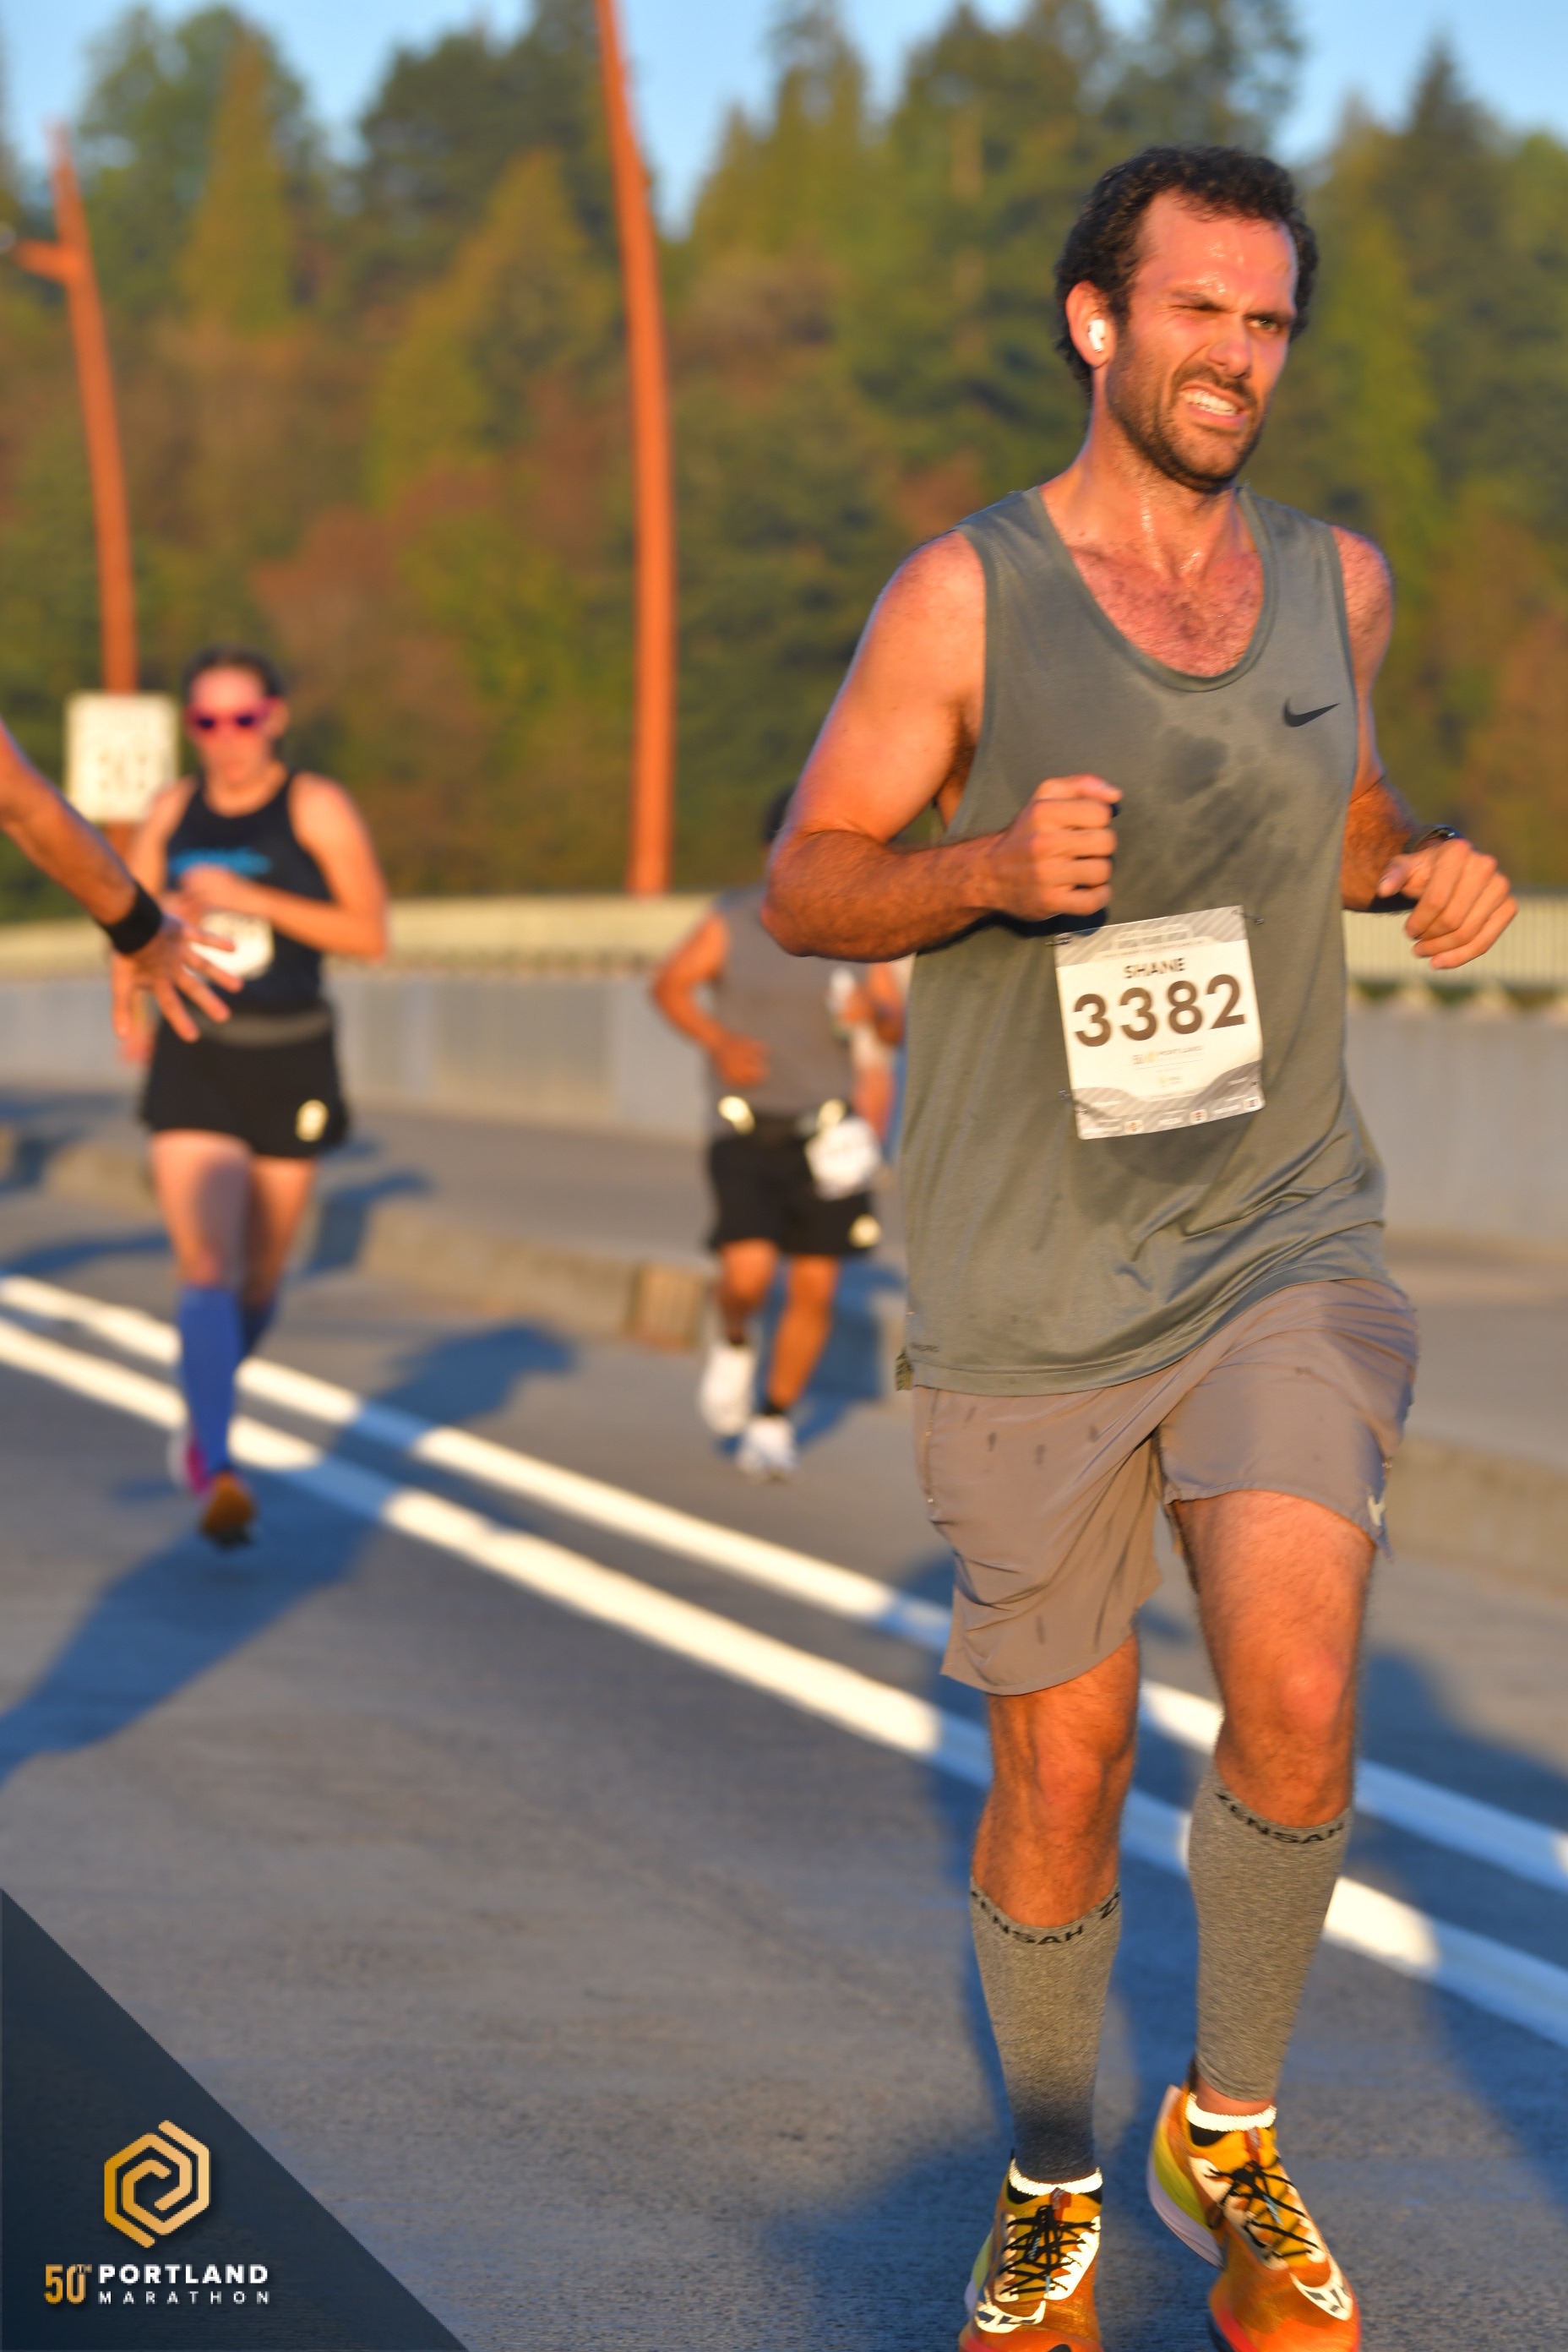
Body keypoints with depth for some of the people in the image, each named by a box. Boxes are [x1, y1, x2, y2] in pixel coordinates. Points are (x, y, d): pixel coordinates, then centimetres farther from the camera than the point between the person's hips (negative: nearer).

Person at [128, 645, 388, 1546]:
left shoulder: (318, 808, -7)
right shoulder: (174, 810, 4)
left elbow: (372, 933, -12)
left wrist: (252, 899, -20)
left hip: (292, 1066, -1)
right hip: (194, 1065, 1)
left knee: (259, 1278, 13)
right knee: (208, 1269, -17)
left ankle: (203, 1420, 42)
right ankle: (218, 1473, -26)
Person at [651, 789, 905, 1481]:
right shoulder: (735, 920, -4)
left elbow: (899, 1028, 6)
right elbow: (670, 985, 4)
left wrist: (875, 1012, -19)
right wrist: (718, 1042, -13)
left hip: (824, 1137, 3)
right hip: (746, 1131, -3)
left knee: (814, 1289, 0)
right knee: (748, 1273, -19)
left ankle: (773, 1425, 17)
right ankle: (734, 1343, 16)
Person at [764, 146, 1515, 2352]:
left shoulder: (1335, 582, 6)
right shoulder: (966, 595, -7)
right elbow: (807, 882, -3)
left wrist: (1432, 864, 1)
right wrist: (991, 867, -23)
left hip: (1287, 1254, 2)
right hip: (1034, 1295, -2)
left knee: (1296, 1708, -18)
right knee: (1059, 1774, 6)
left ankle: (1234, 2130, 7)